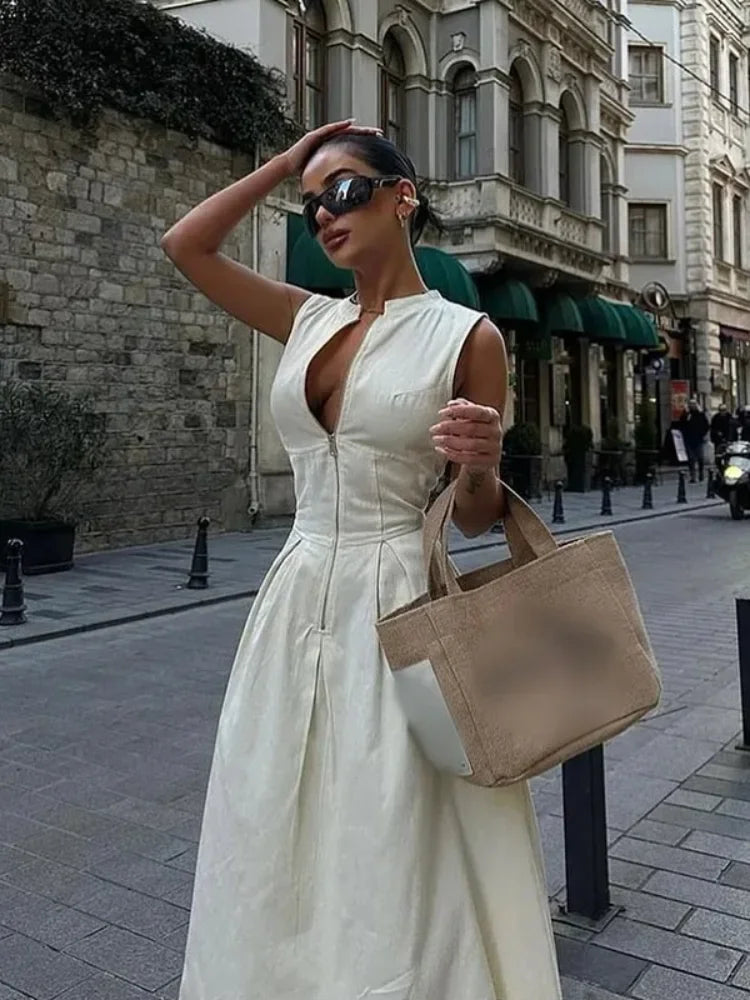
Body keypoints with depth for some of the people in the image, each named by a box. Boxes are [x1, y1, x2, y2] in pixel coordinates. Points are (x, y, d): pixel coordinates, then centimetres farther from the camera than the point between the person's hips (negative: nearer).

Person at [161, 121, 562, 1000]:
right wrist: (284, 163, 13)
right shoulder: (310, 322, 10)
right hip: (296, 603, 5)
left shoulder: (466, 336, -4)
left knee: (393, 861, 3)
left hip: (398, 605, -5)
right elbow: (184, 245, 15)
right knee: (279, 850, 15)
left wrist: (479, 466, -22)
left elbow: (474, 517, 0)